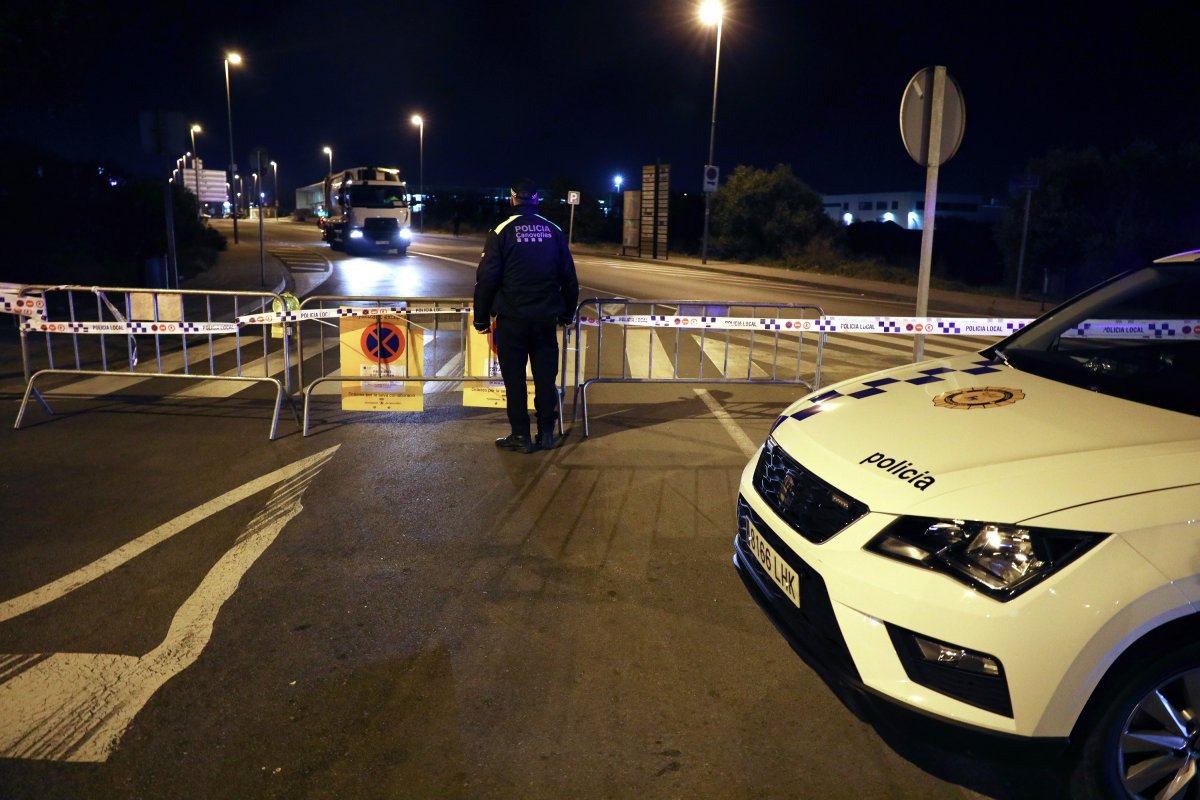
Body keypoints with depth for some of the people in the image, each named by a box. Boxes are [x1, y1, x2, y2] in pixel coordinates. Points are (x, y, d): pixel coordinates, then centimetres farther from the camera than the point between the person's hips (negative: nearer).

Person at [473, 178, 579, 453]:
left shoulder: (501, 232, -6)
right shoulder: (554, 231, 5)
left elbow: (486, 279, -7)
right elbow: (569, 278, 9)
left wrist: (481, 317, 1)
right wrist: (567, 313, 18)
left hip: (511, 319, -3)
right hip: (546, 318, 3)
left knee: (514, 378, 5)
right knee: (545, 376, 10)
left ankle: (521, 436, 8)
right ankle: (546, 434, 15)